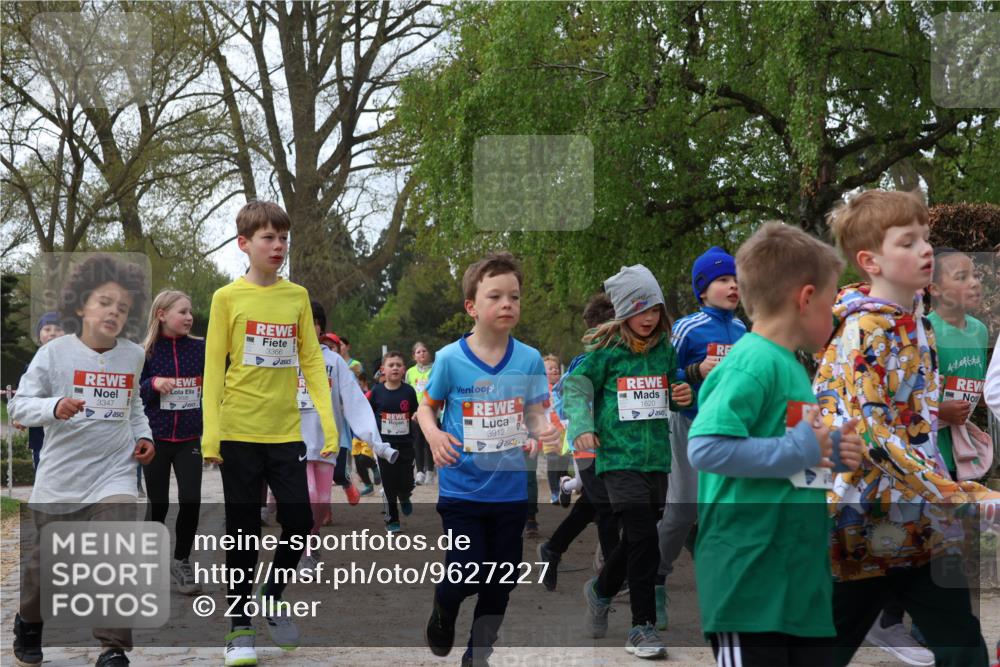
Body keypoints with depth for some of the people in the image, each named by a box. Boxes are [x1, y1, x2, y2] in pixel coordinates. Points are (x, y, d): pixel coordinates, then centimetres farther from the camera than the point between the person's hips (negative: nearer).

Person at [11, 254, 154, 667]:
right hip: (60, 479, -1)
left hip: (114, 474, 1)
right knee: (46, 563, 12)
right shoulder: (54, 353, -8)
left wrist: (143, 435, 6)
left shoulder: (133, 356, 4)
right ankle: (29, 623, 41)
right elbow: (19, 406, -9)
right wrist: (54, 408, -27)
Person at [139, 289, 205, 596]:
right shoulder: (145, 352, -5)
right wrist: (152, 384, -19)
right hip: (155, 439, -1)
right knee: (158, 504, 6)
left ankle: (181, 562, 12)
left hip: (189, 439, 1)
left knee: (190, 501, -7)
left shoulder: (200, 348, 0)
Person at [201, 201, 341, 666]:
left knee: (299, 521, 1)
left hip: (286, 433, 3)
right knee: (244, 533, 4)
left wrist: (328, 421, -1)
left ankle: (273, 599, 27)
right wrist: (211, 433, -9)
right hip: (240, 433, -2)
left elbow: (312, 361, 7)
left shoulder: (297, 297, 6)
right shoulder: (227, 298, -2)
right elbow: (213, 367, -3)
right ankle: (239, 627, 16)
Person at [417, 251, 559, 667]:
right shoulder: (450, 359, -10)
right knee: (467, 574, -7)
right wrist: (434, 434, -17)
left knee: (499, 583, 10)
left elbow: (535, 415, 4)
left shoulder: (529, 359, -4)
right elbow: (427, 407, 3)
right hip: (462, 488, -3)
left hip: (510, 490, 3)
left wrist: (545, 430, -19)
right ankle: (443, 609, 28)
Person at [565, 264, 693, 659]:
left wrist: (681, 397, 0)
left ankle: (601, 591, 40)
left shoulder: (664, 348, 9)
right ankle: (642, 626, -6)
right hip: (619, 456, -5)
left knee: (637, 539, 11)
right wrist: (582, 426, -13)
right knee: (643, 537, -15)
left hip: (657, 456, 5)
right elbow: (576, 386, 1)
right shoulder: (606, 349, -4)